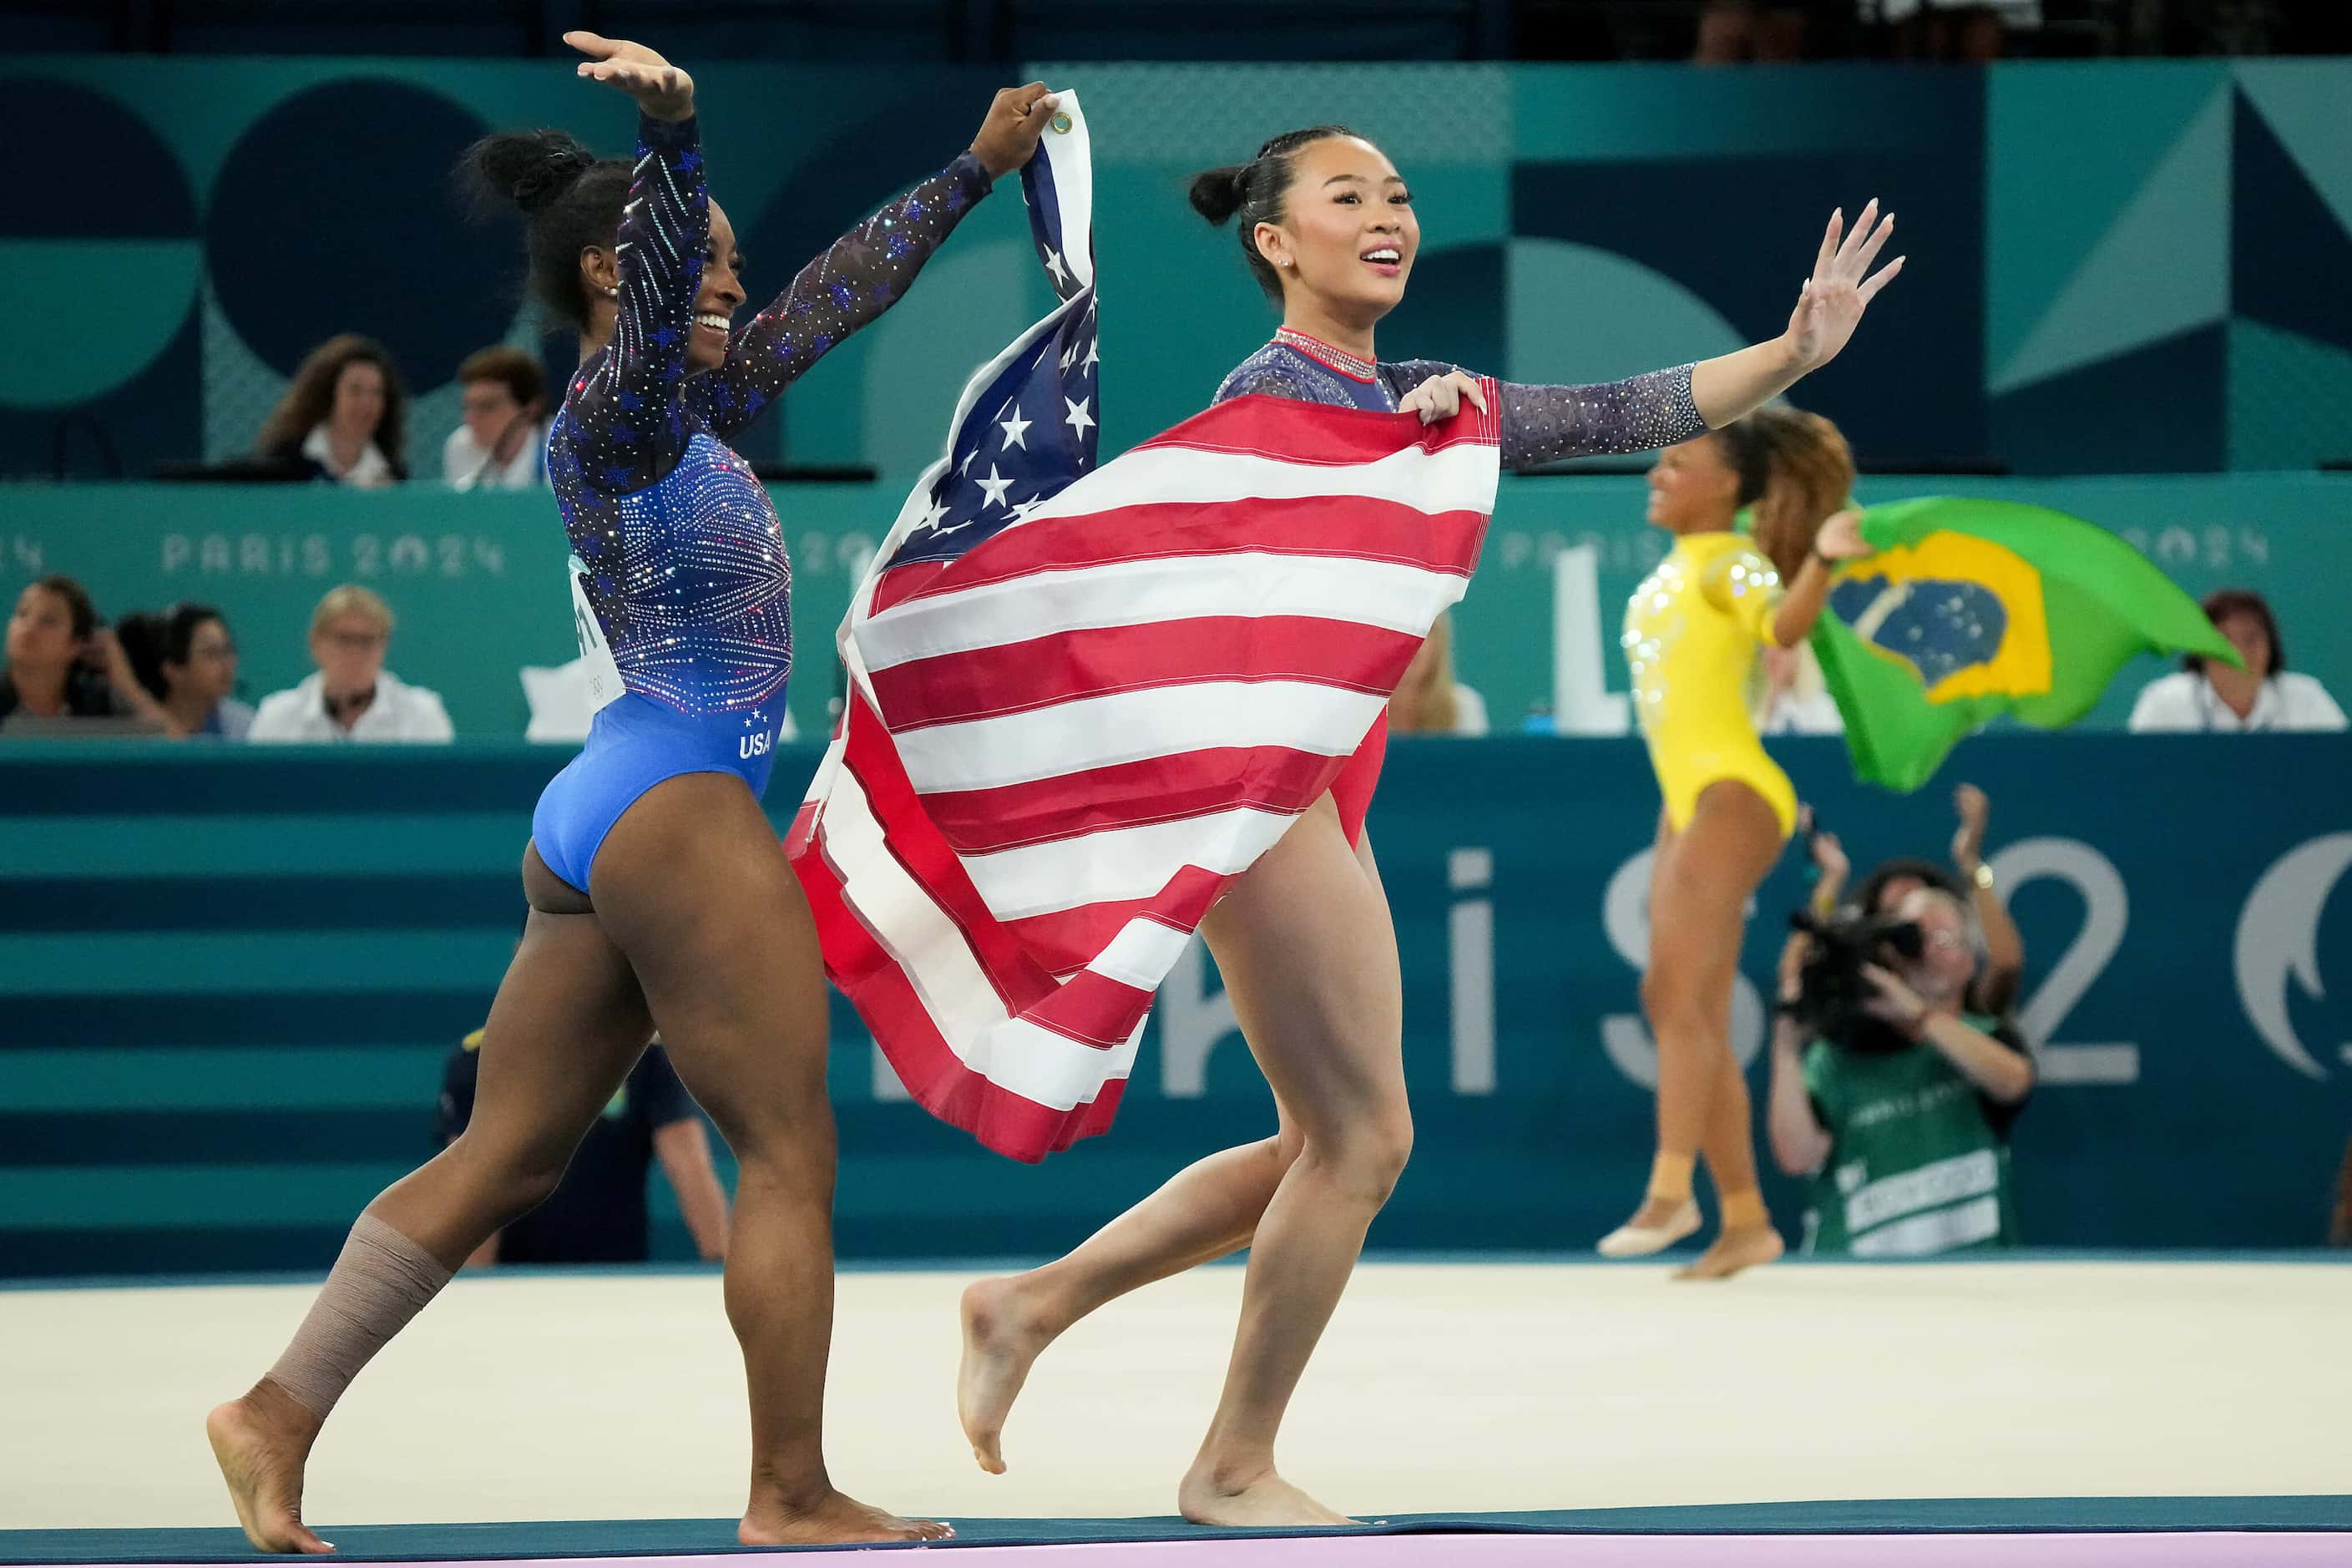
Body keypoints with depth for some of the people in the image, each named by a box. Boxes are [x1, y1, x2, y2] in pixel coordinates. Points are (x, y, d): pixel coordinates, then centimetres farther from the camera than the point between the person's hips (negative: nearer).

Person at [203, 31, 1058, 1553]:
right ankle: (794, 1500, -1)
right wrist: (675, 132, -49)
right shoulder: (614, 414, -9)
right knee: (792, 1152, -4)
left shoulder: (691, 411, 17)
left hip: (601, 818, 10)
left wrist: (977, 170, 34)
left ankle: (280, 1412, 5)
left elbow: (843, 288, 27)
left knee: (505, 1156, 9)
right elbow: (658, 288, -31)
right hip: (677, 809, -10)